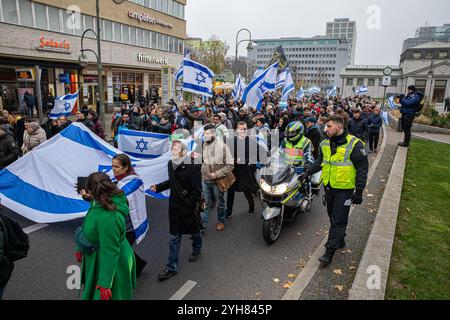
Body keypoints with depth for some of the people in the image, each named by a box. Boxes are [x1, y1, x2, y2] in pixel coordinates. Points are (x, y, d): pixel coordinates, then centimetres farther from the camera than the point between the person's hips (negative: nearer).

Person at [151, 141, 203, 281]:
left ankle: (196, 250, 50)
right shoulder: (171, 164, 1)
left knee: (194, 232, 21)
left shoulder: (192, 167, -21)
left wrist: (190, 206, -20)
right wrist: (158, 187, 8)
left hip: (190, 207, -5)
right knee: (174, 238, 9)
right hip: (175, 206, 5)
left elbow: (197, 190, -19)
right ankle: (172, 267, 18)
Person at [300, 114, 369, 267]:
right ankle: (340, 241, 38)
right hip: (329, 187, 7)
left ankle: (330, 251, 6)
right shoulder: (325, 144, 5)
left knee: (338, 220, -1)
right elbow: (319, 162, 18)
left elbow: (362, 169, -12)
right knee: (333, 217, 18)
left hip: (344, 189, -6)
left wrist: (359, 191, -14)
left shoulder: (355, 145, -15)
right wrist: (308, 172, 4)